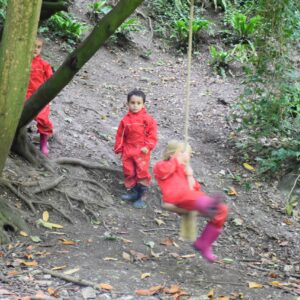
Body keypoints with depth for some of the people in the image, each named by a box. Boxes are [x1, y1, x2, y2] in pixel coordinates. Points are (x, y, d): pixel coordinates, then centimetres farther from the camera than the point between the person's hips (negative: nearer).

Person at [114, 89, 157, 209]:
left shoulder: (147, 119, -6)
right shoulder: (125, 120, 3)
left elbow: (152, 133, -5)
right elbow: (120, 135, 10)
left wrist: (148, 146, -14)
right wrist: (119, 149, 9)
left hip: (142, 151, -4)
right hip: (128, 150, 4)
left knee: (142, 171, -6)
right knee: (128, 171, 9)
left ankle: (140, 196, 0)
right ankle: (132, 191, 23)